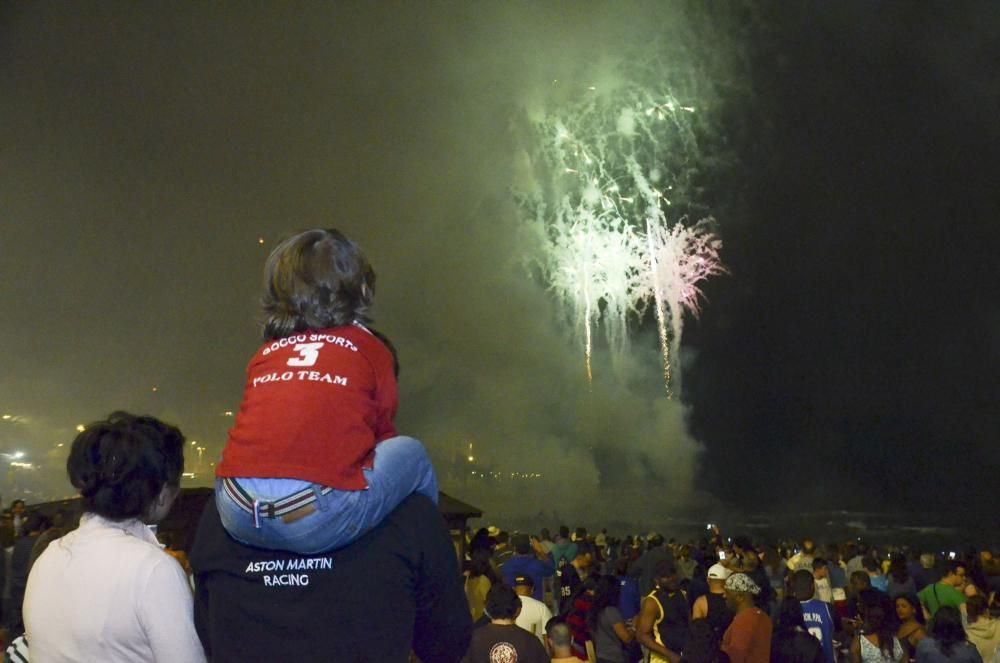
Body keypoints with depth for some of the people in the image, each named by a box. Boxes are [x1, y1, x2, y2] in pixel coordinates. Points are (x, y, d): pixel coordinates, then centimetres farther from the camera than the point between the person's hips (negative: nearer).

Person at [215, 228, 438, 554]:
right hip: (319, 519, -4)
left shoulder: (264, 354, 20)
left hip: (236, 516, 4)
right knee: (411, 453, 20)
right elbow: (382, 432, 20)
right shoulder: (371, 349, 13)